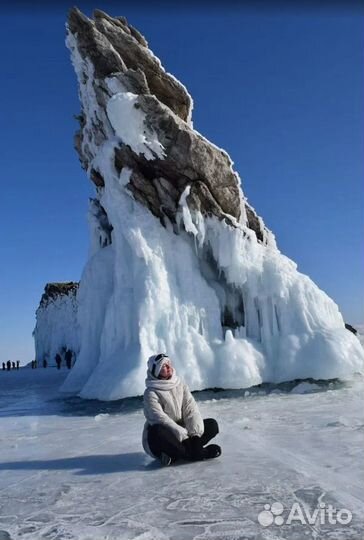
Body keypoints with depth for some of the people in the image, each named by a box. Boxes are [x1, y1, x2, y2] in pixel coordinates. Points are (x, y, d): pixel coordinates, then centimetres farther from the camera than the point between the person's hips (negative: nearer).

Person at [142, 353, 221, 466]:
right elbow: (161, 419, -24)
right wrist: (185, 435, -29)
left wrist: (195, 433, -20)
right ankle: (195, 453, -24)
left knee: (212, 425, -5)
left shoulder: (181, 385, 4)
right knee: (157, 432, -39)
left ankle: (174, 455, -19)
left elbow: (191, 410, -4)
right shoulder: (151, 393, -14)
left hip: (181, 431, 6)